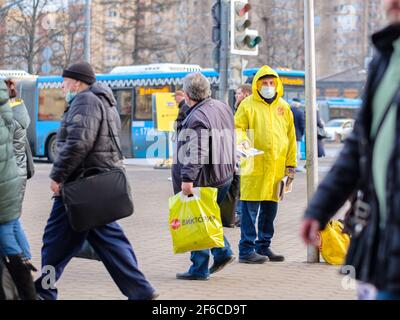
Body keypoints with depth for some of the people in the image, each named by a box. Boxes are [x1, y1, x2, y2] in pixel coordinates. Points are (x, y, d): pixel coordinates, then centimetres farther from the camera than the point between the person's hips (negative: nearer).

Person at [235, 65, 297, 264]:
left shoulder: (283, 107, 15)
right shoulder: (248, 105, 1)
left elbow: (291, 136, 17)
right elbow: (237, 127, -2)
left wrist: (290, 164, 14)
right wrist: (242, 140, -24)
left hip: (276, 166, 5)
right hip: (254, 166, -5)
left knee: (270, 208, 11)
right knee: (250, 208, -6)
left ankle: (263, 246, 21)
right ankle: (246, 250, -2)